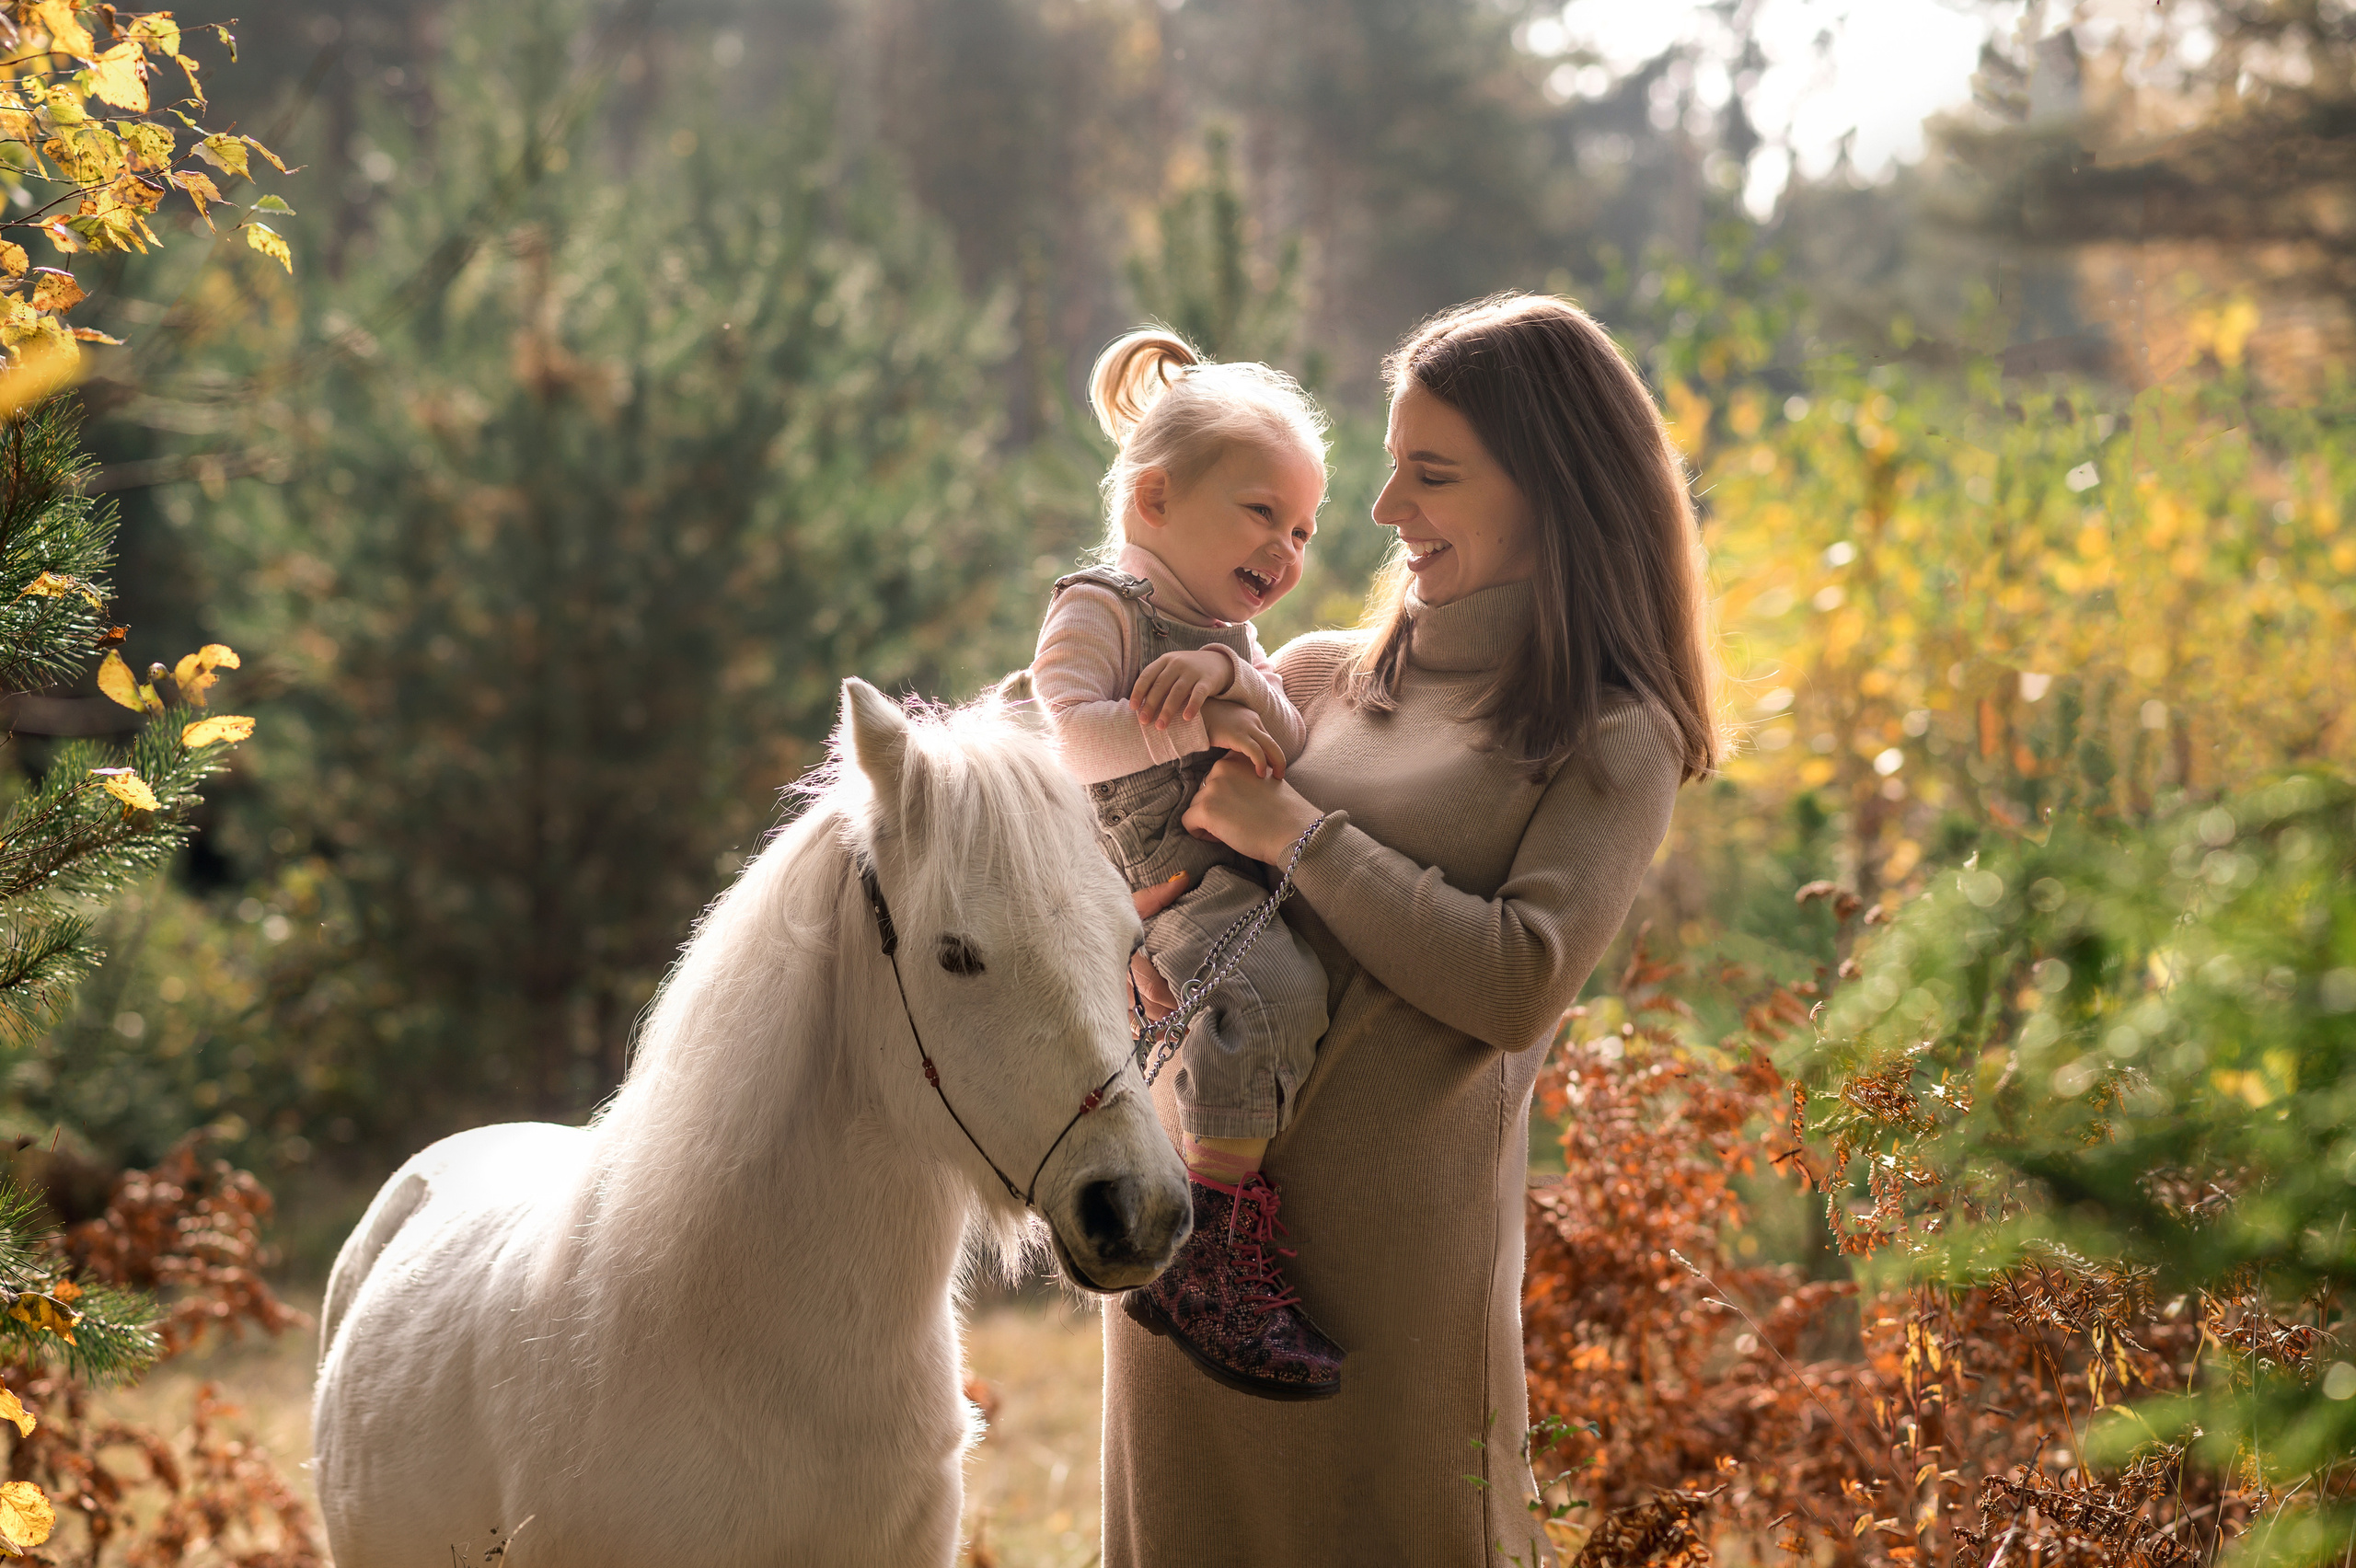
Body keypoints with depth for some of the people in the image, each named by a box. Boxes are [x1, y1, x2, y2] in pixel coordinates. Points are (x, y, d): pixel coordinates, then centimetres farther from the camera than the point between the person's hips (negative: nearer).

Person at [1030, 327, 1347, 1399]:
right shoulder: (1098, 609, 0)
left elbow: (1286, 742, 20)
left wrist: (1228, 673, 3)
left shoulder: (1227, 634, 29)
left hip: (1267, 865, 10)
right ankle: (1212, 1255, -33)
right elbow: (1067, 735, -15)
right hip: (1175, 879, -10)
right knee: (1269, 987, -34)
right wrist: (1199, 724, -16)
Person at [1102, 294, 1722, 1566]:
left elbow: (1520, 984, -17)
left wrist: (1298, 833, -13)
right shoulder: (1319, 676, 10)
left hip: (1395, 1244, -5)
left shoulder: (1612, 744, -3)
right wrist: (1120, 911, -4)